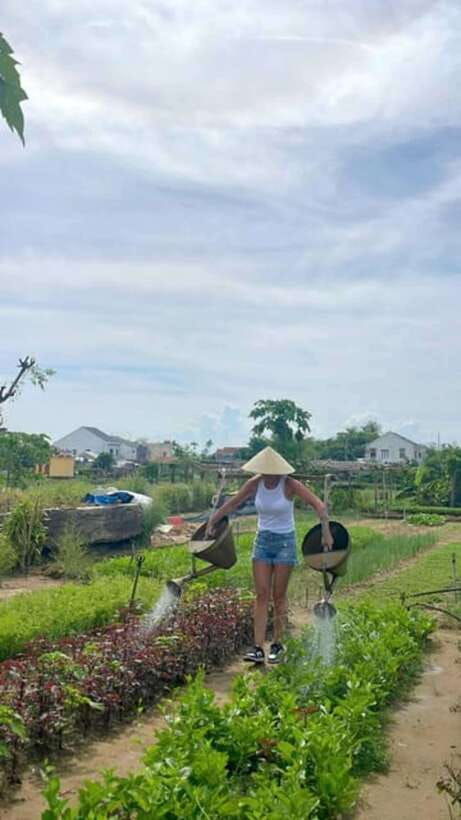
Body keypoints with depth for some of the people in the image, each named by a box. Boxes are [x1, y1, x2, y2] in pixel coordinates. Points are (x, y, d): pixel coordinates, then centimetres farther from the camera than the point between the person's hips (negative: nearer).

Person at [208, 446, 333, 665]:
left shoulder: (290, 485, -15)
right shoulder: (255, 483, -5)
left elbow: (319, 505, -16)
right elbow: (232, 504, 5)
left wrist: (326, 533, -21)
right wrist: (211, 523, 9)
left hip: (285, 541, -3)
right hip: (262, 540, 3)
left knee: (278, 596, 4)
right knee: (261, 595, -2)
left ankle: (278, 644, 19)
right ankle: (258, 648, -1)